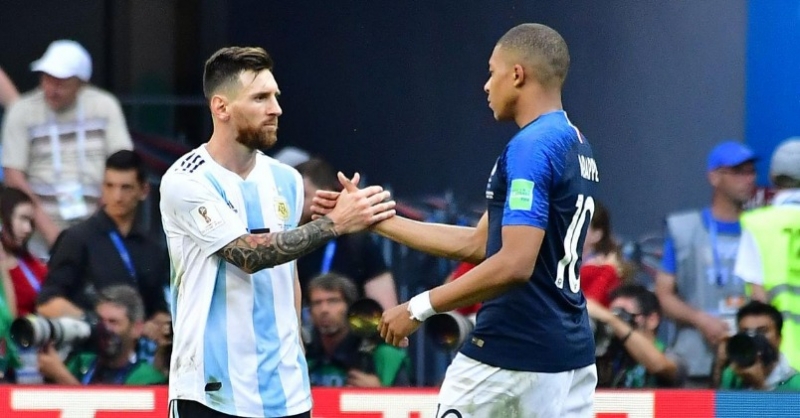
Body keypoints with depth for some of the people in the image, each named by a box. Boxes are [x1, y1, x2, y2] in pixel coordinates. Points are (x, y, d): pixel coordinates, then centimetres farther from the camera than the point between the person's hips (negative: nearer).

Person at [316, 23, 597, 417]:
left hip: (508, 355, -8)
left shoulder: (530, 148, -15)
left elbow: (514, 264, -24)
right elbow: (477, 244, 18)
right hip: (569, 355, 8)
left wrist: (421, 307, -17)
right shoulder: (576, 147, 15)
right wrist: (374, 218, 19)